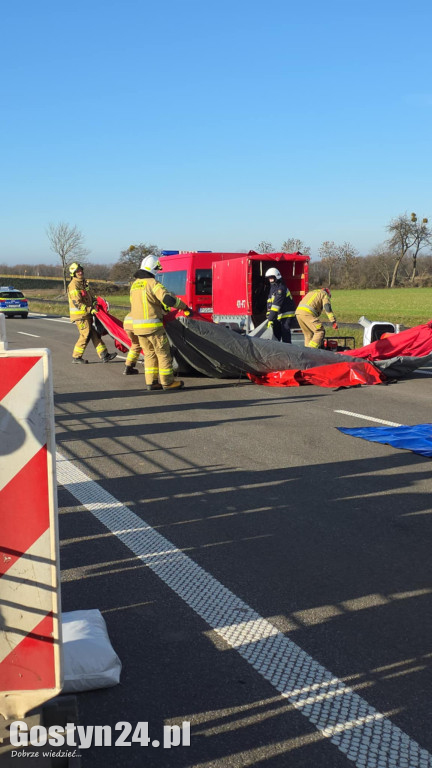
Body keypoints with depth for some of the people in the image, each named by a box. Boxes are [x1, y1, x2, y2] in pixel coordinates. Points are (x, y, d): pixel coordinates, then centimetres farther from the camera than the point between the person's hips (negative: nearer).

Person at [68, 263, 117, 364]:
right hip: (80, 315, -9)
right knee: (85, 335, -7)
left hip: (87, 314, 9)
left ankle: (104, 355, 6)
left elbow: (91, 296, 21)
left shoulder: (84, 283, 15)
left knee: (95, 334, 6)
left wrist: (95, 304, 3)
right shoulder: (73, 285, -14)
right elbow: (77, 303, -21)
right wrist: (90, 309, -21)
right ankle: (76, 357, 5)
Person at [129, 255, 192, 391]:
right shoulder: (153, 283, -11)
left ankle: (150, 382, 14)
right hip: (153, 326, -7)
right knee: (163, 353, 3)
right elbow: (168, 299, -22)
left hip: (138, 326, 8)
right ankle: (167, 382, 7)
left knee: (149, 353, 15)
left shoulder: (135, 285, 15)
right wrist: (184, 307, -9)